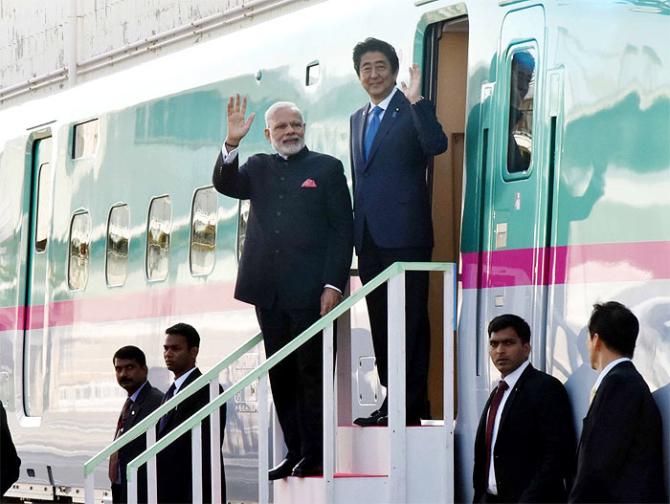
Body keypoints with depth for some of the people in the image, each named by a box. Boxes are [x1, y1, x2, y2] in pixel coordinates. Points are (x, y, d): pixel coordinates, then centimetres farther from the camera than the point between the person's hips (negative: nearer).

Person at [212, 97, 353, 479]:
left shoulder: (327, 168, 5)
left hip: (310, 290, -4)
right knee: (281, 376, 6)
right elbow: (225, 185, -3)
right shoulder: (259, 168, 16)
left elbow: (342, 229, 0)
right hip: (270, 293, 4)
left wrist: (333, 285, -10)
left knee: (311, 372, -3)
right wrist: (232, 142, -19)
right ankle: (295, 454, 10)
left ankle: (314, 455, 0)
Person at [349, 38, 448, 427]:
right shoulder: (359, 120, 20)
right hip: (370, 239, 8)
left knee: (409, 321, -6)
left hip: (404, 235, -8)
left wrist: (416, 101, -27)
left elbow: (436, 145, -22)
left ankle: (411, 405, -6)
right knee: (381, 322, 10)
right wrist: (356, 231, 17)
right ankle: (391, 399, 15)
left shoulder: (412, 112, -3)